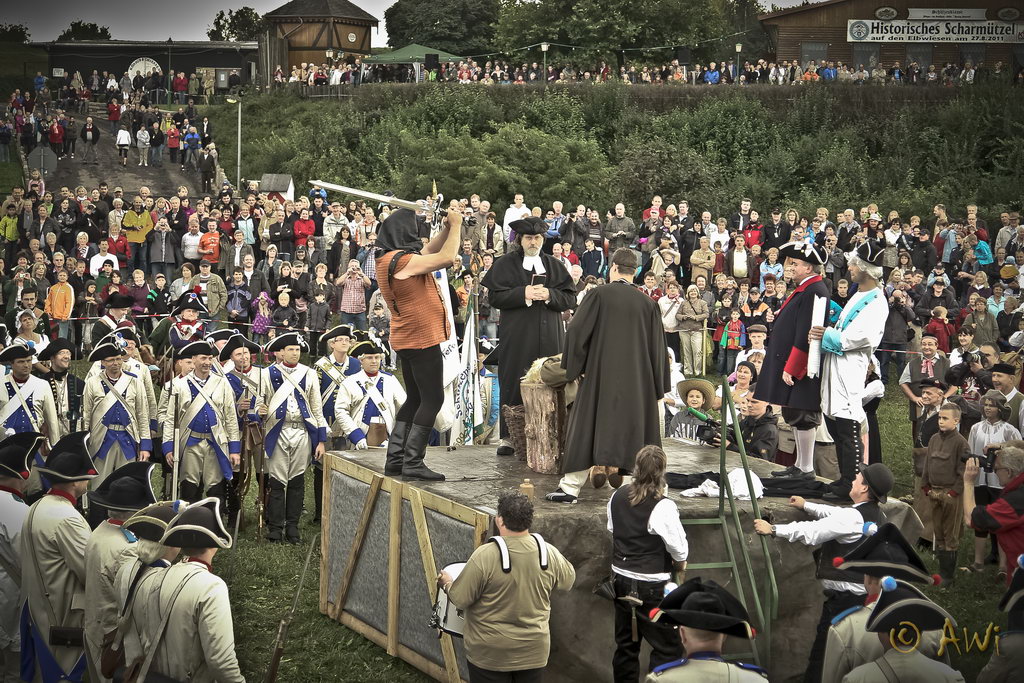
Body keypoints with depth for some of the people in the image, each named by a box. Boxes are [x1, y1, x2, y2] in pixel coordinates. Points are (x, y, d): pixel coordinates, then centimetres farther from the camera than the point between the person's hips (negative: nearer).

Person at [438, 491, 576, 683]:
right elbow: (567, 581, 10)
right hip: (534, 651, 4)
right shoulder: (549, 553, -8)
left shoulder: (485, 556, -21)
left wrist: (447, 583, 7)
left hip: (491, 654, -3)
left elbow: (460, 599, -14)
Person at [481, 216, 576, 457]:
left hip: (548, 336, 2)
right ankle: (509, 436, 1)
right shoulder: (506, 264, 6)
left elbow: (570, 298, 8)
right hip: (517, 335, -2)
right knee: (514, 385, -3)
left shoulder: (554, 265, 14)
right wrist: (523, 293, -14)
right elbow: (494, 296, -3)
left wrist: (549, 295, -10)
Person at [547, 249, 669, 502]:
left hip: (599, 375, -2)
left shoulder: (599, 295, -5)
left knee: (586, 428, 3)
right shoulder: (648, 304, 3)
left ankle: (570, 487, -1)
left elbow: (576, 330, -9)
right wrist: (658, 386, 13)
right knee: (633, 429, 10)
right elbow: (658, 347, 6)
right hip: (637, 382, 2)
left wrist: (572, 366, 3)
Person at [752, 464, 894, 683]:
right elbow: (836, 514, 24)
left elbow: (812, 533, -18)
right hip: (865, 594, 10)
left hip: (844, 599, -10)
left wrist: (773, 529, -10)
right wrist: (807, 506, 34)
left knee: (821, 657, -5)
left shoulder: (853, 518, -18)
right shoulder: (875, 514, 10)